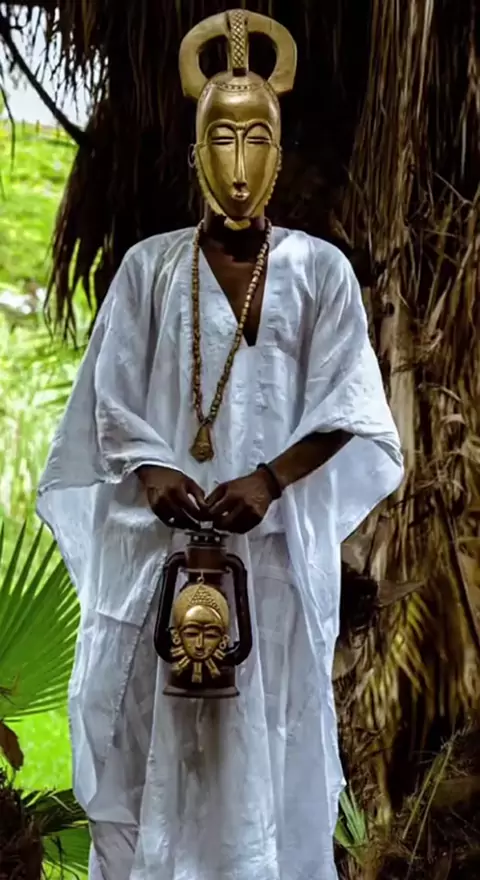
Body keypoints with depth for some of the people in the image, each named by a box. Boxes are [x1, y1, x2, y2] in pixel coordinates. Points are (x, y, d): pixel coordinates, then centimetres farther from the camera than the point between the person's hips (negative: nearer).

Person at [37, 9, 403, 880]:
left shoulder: (320, 271, 1)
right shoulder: (148, 267, 4)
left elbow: (344, 411, -2)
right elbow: (112, 399, 3)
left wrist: (268, 481, -17)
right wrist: (149, 471, -16)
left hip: (274, 542, -1)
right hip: (159, 537, 1)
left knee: (266, 730, 2)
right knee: (150, 728, 4)